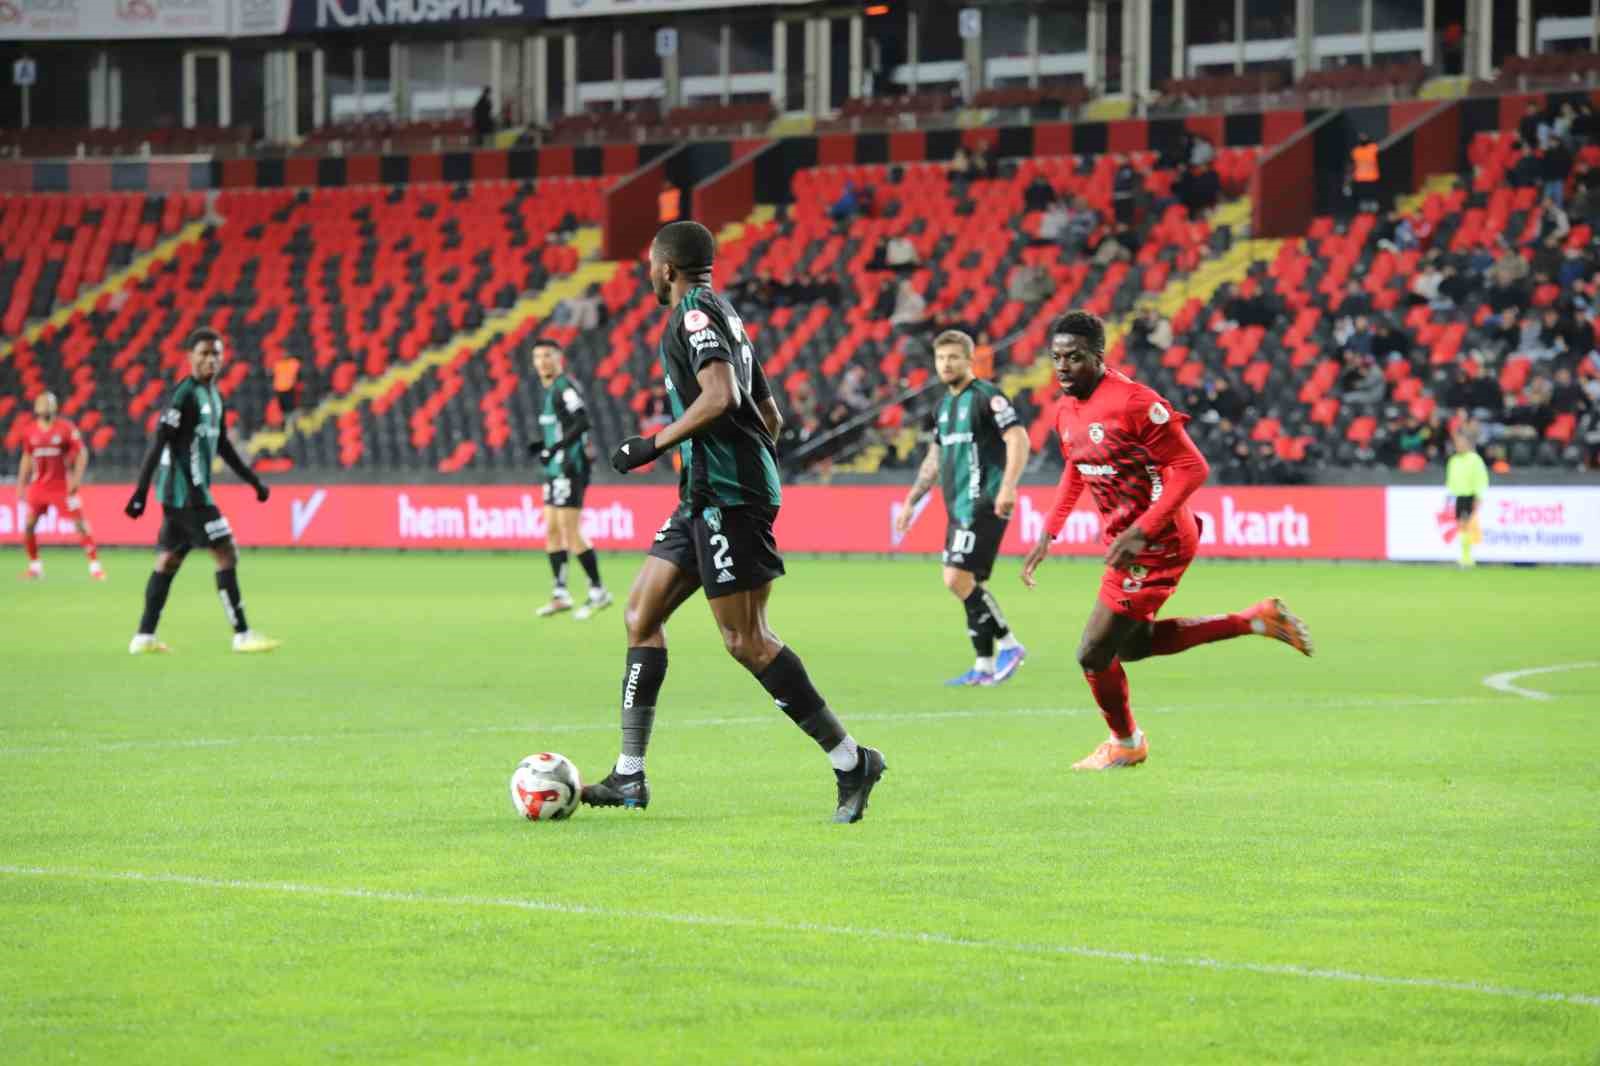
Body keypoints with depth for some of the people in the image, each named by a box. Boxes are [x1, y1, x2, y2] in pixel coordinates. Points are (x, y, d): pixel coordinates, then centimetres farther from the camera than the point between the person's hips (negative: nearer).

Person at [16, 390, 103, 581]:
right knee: (28, 524, -1)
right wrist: (21, 484, 12)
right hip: (39, 485, 4)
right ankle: (34, 566, 14)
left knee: (80, 522, -6)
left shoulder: (66, 429, -7)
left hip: (62, 485, -4)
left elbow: (82, 454, -5)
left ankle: (95, 565, 0)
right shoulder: (31, 432, 5)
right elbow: (27, 459, 15)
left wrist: (76, 478, -14)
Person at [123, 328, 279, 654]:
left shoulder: (212, 395, 14)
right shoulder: (185, 395, -14)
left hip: (193, 492, 9)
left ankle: (144, 637, 14)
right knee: (227, 554, -8)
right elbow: (158, 444, -18)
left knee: (168, 560, 10)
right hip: (187, 493, -9)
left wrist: (253, 480, 24)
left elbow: (222, 445, 24)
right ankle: (242, 635, -5)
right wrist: (141, 491, -22)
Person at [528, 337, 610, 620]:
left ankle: (598, 592, -4)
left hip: (569, 469, -10)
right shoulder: (549, 390, 17)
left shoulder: (565, 388, -12)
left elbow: (582, 422, -24)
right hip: (556, 470, 10)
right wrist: (541, 445, 11)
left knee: (571, 532, -9)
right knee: (552, 530, 9)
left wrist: (556, 448, -27)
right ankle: (560, 594, 13)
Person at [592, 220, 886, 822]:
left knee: (746, 640, -10)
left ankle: (849, 760, -7)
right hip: (707, 497, 10)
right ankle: (629, 777, 9)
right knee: (641, 613, 10)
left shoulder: (695, 313, -9)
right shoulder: (722, 315, 21)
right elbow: (769, 416, 23)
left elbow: (719, 396, -24)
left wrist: (654, 445, -16)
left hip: (727, 498, -10)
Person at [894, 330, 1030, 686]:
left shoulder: (987, 397, -8)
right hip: (958, 507, 9)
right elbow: (934, 459, 27)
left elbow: (1018, 439, -17)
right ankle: (985, 667, 9)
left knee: (958, 579, -16)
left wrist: (1008, 487, -28)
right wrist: (910, 502, 26)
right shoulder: (945, 404, 18)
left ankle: (1008, 644, -6)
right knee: (969, 585, 6)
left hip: (982, 506, -9)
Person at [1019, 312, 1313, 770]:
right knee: (1130, 645, 21)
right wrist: (1047, 535, 16)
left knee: (1094, 654, -3)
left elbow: (1192, 468, -23)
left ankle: (1126, 744, 25)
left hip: (1156, 543, -9)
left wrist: (1141, 532, -28)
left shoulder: (1133, 402, -24)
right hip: (1124, 537, 9)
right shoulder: (1066, 412, 3)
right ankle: (1256, 620, 25)